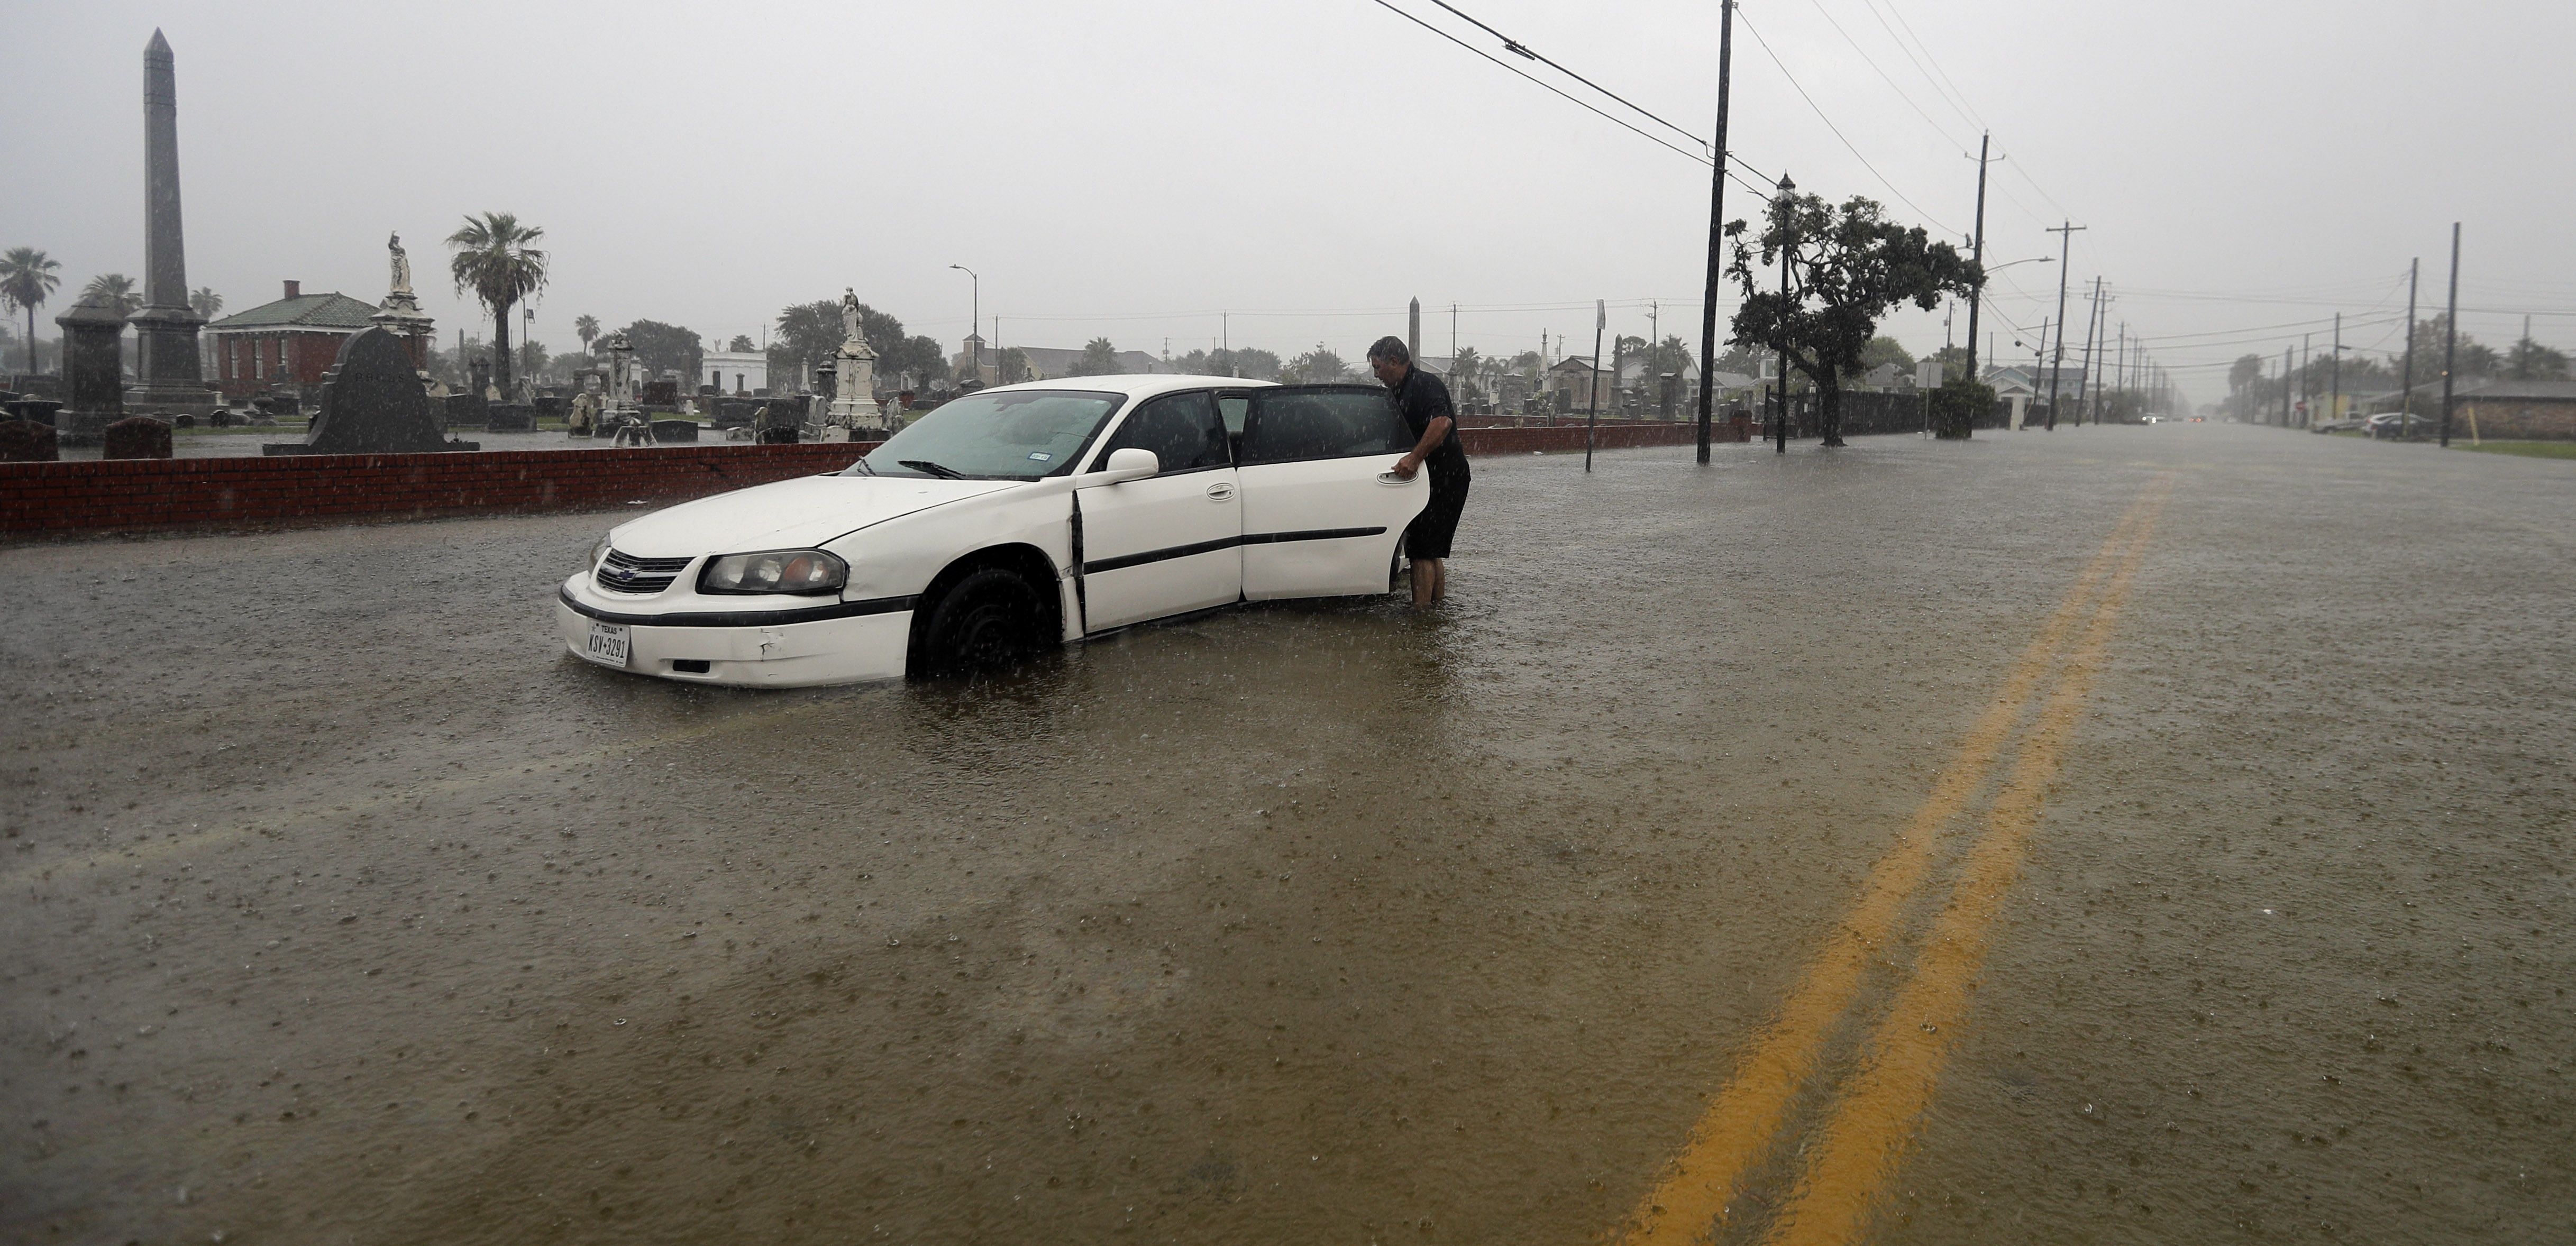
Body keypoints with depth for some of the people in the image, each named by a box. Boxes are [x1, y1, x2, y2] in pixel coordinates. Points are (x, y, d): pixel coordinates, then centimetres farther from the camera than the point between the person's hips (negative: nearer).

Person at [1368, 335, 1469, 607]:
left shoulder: (1425, 385, -15)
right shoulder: (1401, 392, 18)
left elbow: (1442, 422, -33)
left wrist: (1415, 458, -38)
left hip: (1443, 479, -10)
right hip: (1435, 480, 10)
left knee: (1422, 550, -10)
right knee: (1433, 552, 15)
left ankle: (1420, 612, -9)